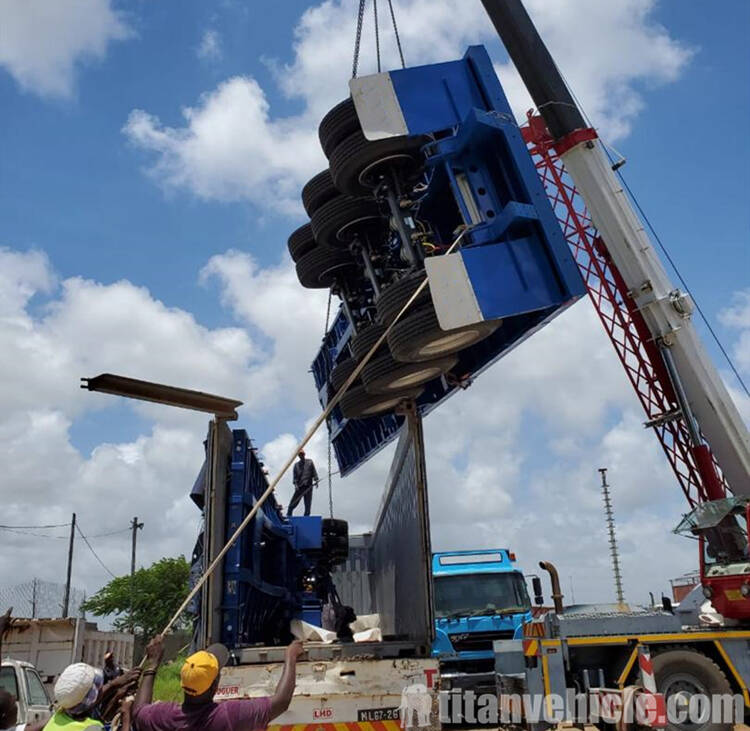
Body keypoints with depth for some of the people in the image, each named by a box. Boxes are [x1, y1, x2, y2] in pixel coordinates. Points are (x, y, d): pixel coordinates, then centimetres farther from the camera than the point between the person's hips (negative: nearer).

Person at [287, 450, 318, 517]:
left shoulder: (310, 462, 11)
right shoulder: (296, 465, 11)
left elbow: (314, 472, 8)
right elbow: (294, 476, 6)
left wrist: (316, 480, -5)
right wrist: (295, 484, -8)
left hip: (308, 486, 0)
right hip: (300, 486, 0)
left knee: (308, 504, -1)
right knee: (294, 502, -6)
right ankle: (288, 515, 3)